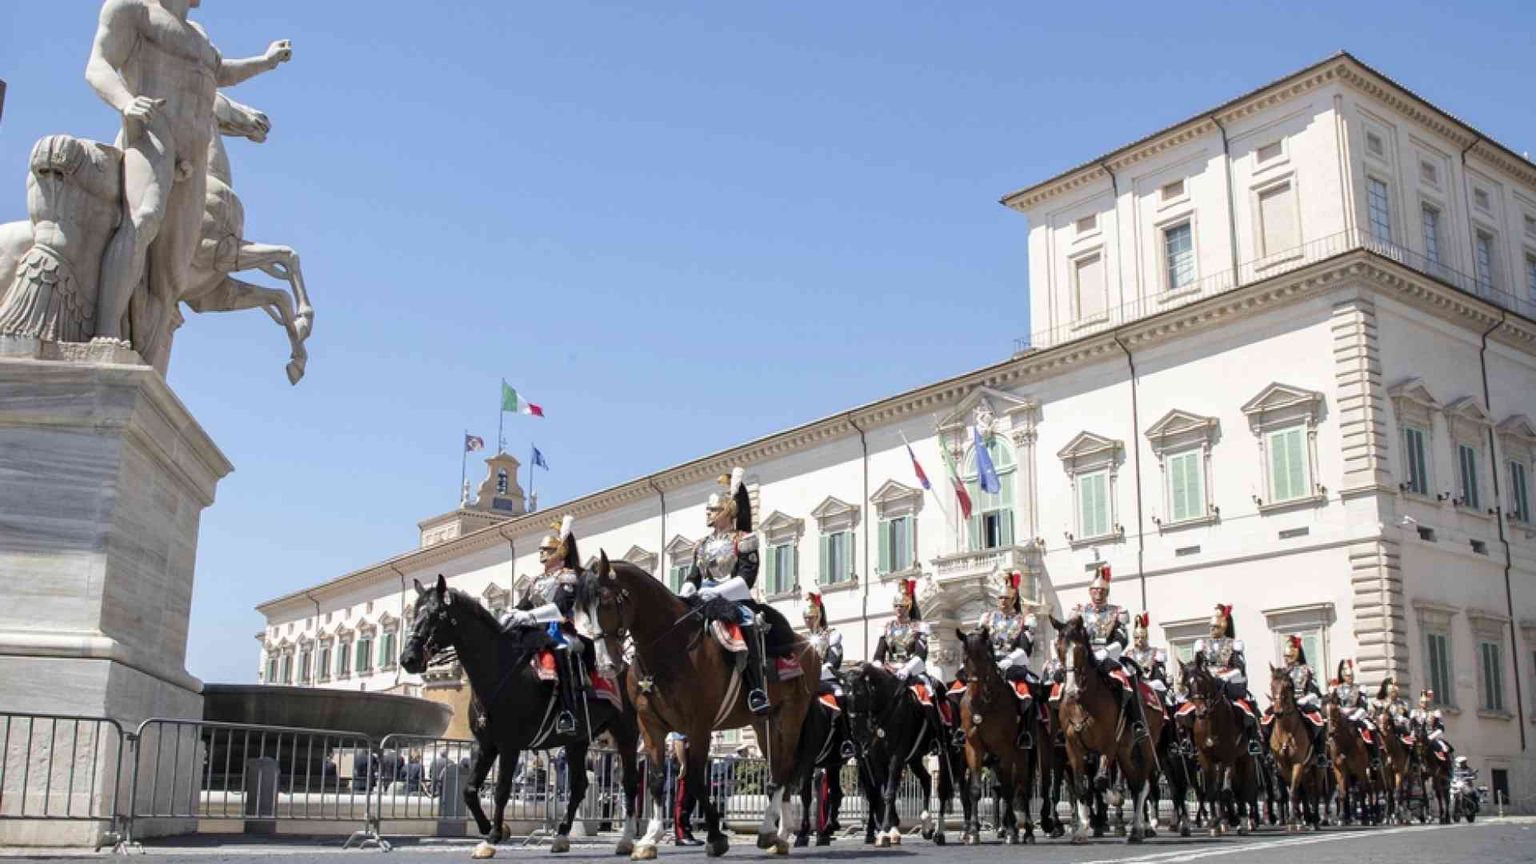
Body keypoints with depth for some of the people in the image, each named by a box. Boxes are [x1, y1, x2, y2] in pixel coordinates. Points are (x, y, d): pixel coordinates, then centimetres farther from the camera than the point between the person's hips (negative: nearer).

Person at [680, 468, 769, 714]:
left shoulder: (743, 541, 2)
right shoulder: (702, 545, 20)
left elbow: (746, 578, -10)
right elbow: (693, 577, 19)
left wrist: (717, 592, -22)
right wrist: (685, 593, -5)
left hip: (734, 600, -6)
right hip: (703, 602, 6)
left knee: (748, 622, -35)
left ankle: (757, 690, -39)